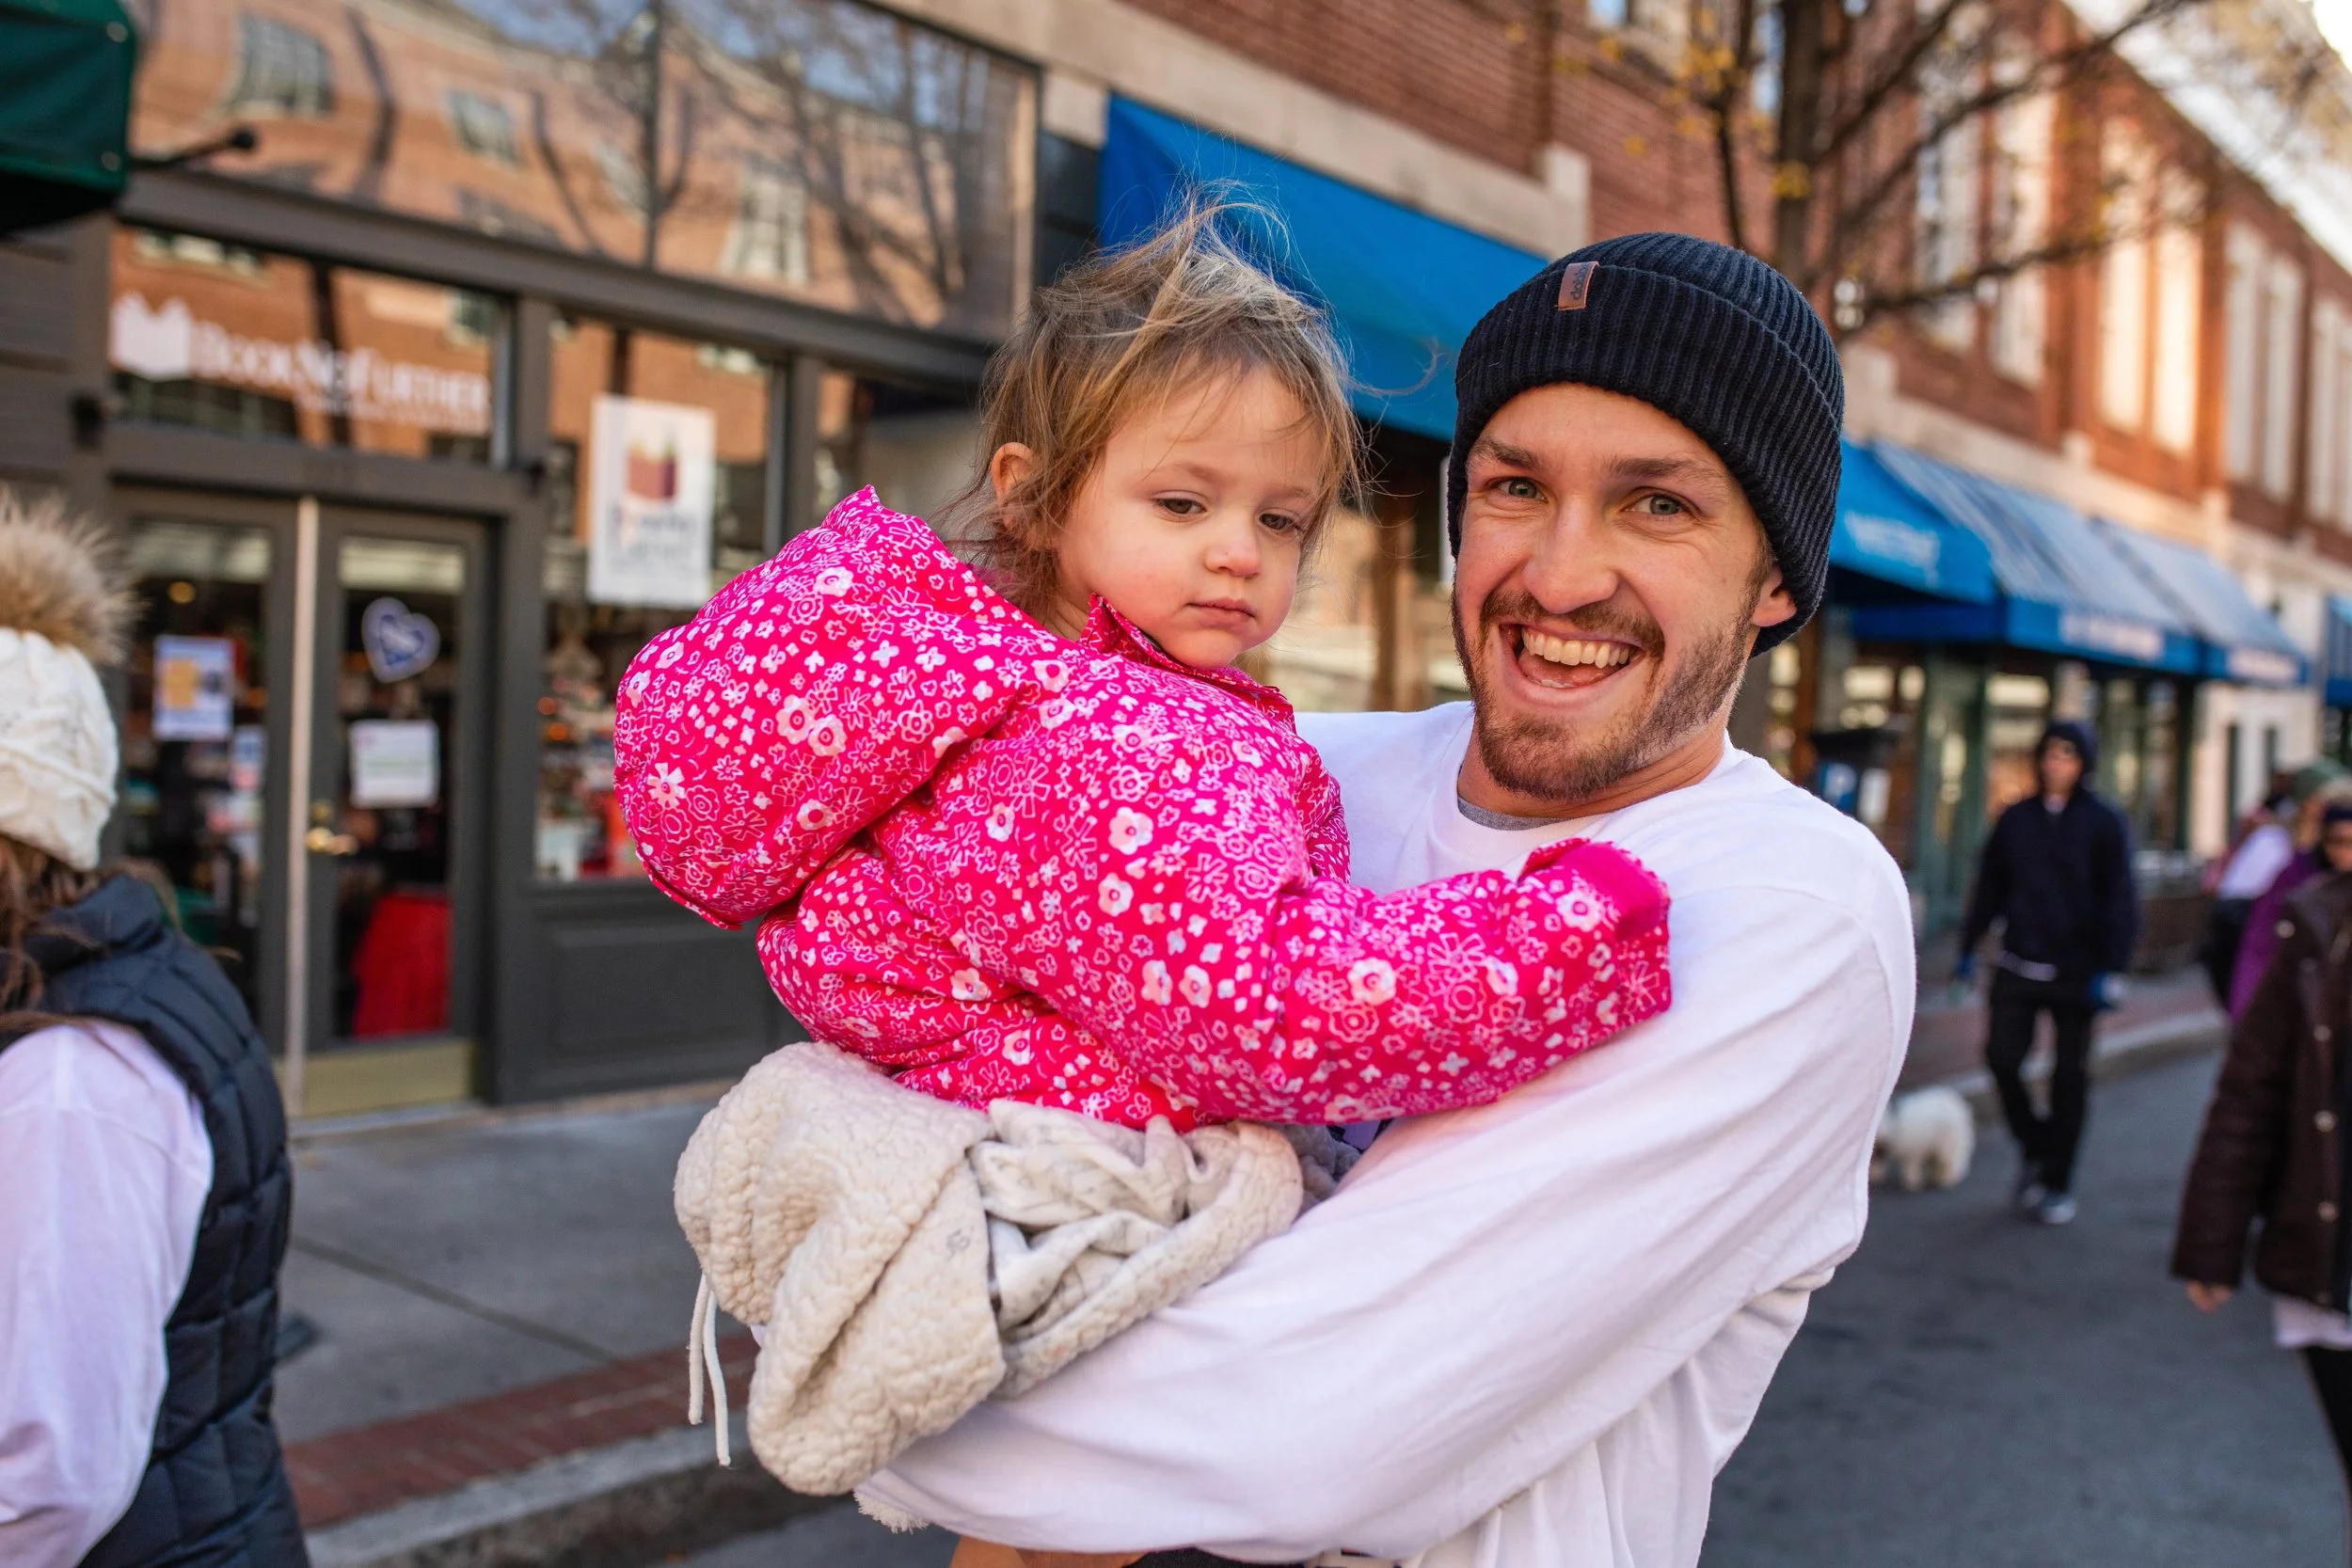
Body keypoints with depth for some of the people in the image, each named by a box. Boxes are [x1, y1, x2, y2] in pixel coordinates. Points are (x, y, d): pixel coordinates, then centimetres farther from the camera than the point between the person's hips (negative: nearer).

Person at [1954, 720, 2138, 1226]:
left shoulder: (2105, 823, -3)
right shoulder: (2015, 818, 7)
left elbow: (2119, 901, -6)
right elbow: (1989, 887, 12)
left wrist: (2111, 970, -13)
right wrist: (1969, 947, 9)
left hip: (2076, 972, -2)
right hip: (2018, 969, 3)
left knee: (2070, 1077, 5)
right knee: (2002, 1057, -6)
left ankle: (2057, 1182, 16)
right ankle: (2034, 1145, 20)